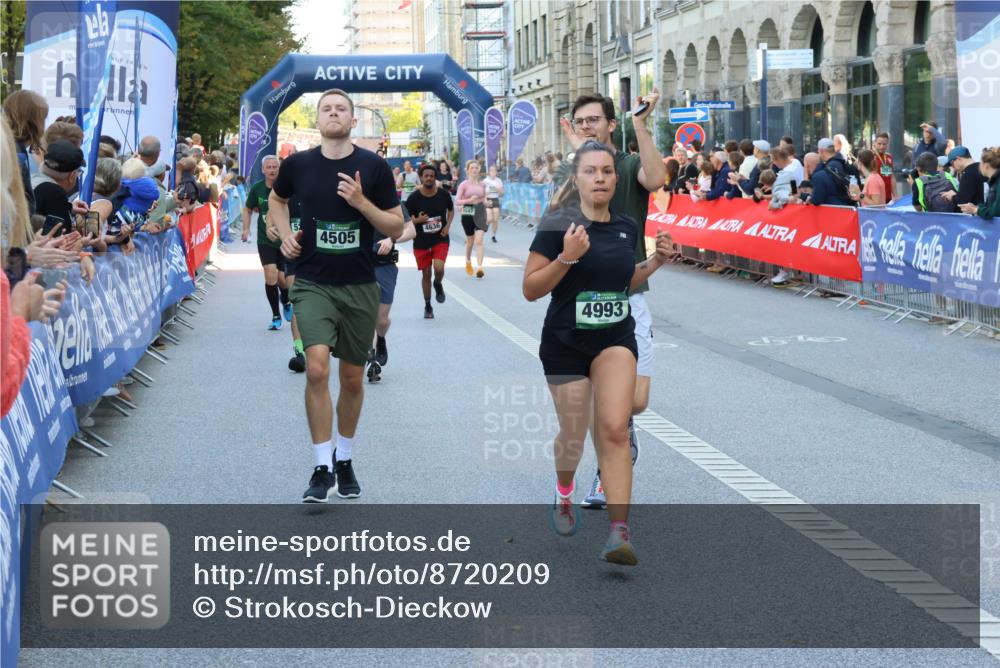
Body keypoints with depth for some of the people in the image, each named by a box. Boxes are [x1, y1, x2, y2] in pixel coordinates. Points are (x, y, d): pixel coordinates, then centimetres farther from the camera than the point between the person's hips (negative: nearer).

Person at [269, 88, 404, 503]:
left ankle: (344, 461, 30)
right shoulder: (298, 165, -1)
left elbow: (396, 228, -2)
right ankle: (322, 469, -10)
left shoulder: (374, 167, -4)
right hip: (313, 285, -1)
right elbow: (276, 199, 22)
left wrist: (362, 202, -17)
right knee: (317, 368, -18)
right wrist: (285, 235, 4)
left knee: (352, 378, 11)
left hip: (359, 287, 1)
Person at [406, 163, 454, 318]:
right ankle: (427, 306, 24)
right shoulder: (414, 198, -9)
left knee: (439, 268, -21)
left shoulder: (443, 195, -5)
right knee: (426, 274, 6)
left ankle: (438, 285, 15)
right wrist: (417, 220, -21)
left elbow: (451, 210, 13)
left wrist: (448, 225, -3)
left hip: (440, 239, 0)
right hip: (421, 241, 0)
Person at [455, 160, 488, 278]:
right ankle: (468, 262, 40)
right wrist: (469, 200, -22)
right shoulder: (464, 185, -4)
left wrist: (485, 201, -2)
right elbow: (457, 201, -7)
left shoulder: (482, 184, 6)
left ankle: (479, 267, -18)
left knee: (479, 240, -13)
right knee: (470, 240, 14)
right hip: (468, 212, -1)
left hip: (480, 212, 1)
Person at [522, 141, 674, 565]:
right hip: (565, 343, -2)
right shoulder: (558, 225, -12)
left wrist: (655, 261, 2)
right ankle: (564, 495, 43)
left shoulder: (627, 227, 4)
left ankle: (619, 533, -17)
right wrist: (567, 257, -28)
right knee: (573, 434, 9)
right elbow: (530, 289, -14)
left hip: (615, 339, 2)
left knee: (614, 429, -14)